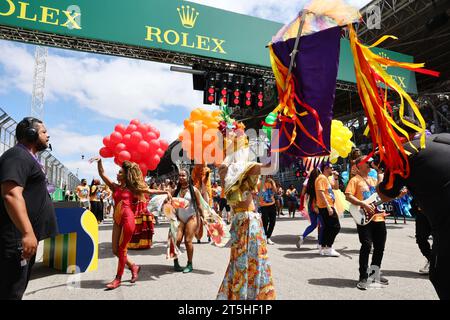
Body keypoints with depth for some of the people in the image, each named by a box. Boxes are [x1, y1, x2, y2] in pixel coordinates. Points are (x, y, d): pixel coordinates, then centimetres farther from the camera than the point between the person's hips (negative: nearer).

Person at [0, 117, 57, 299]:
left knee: (18, 288, 20)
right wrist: (28, 232, -33)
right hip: (18, 238, -11)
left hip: (27, 236, 11)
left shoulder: (28, 158, 19)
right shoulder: (18, 156, -15)